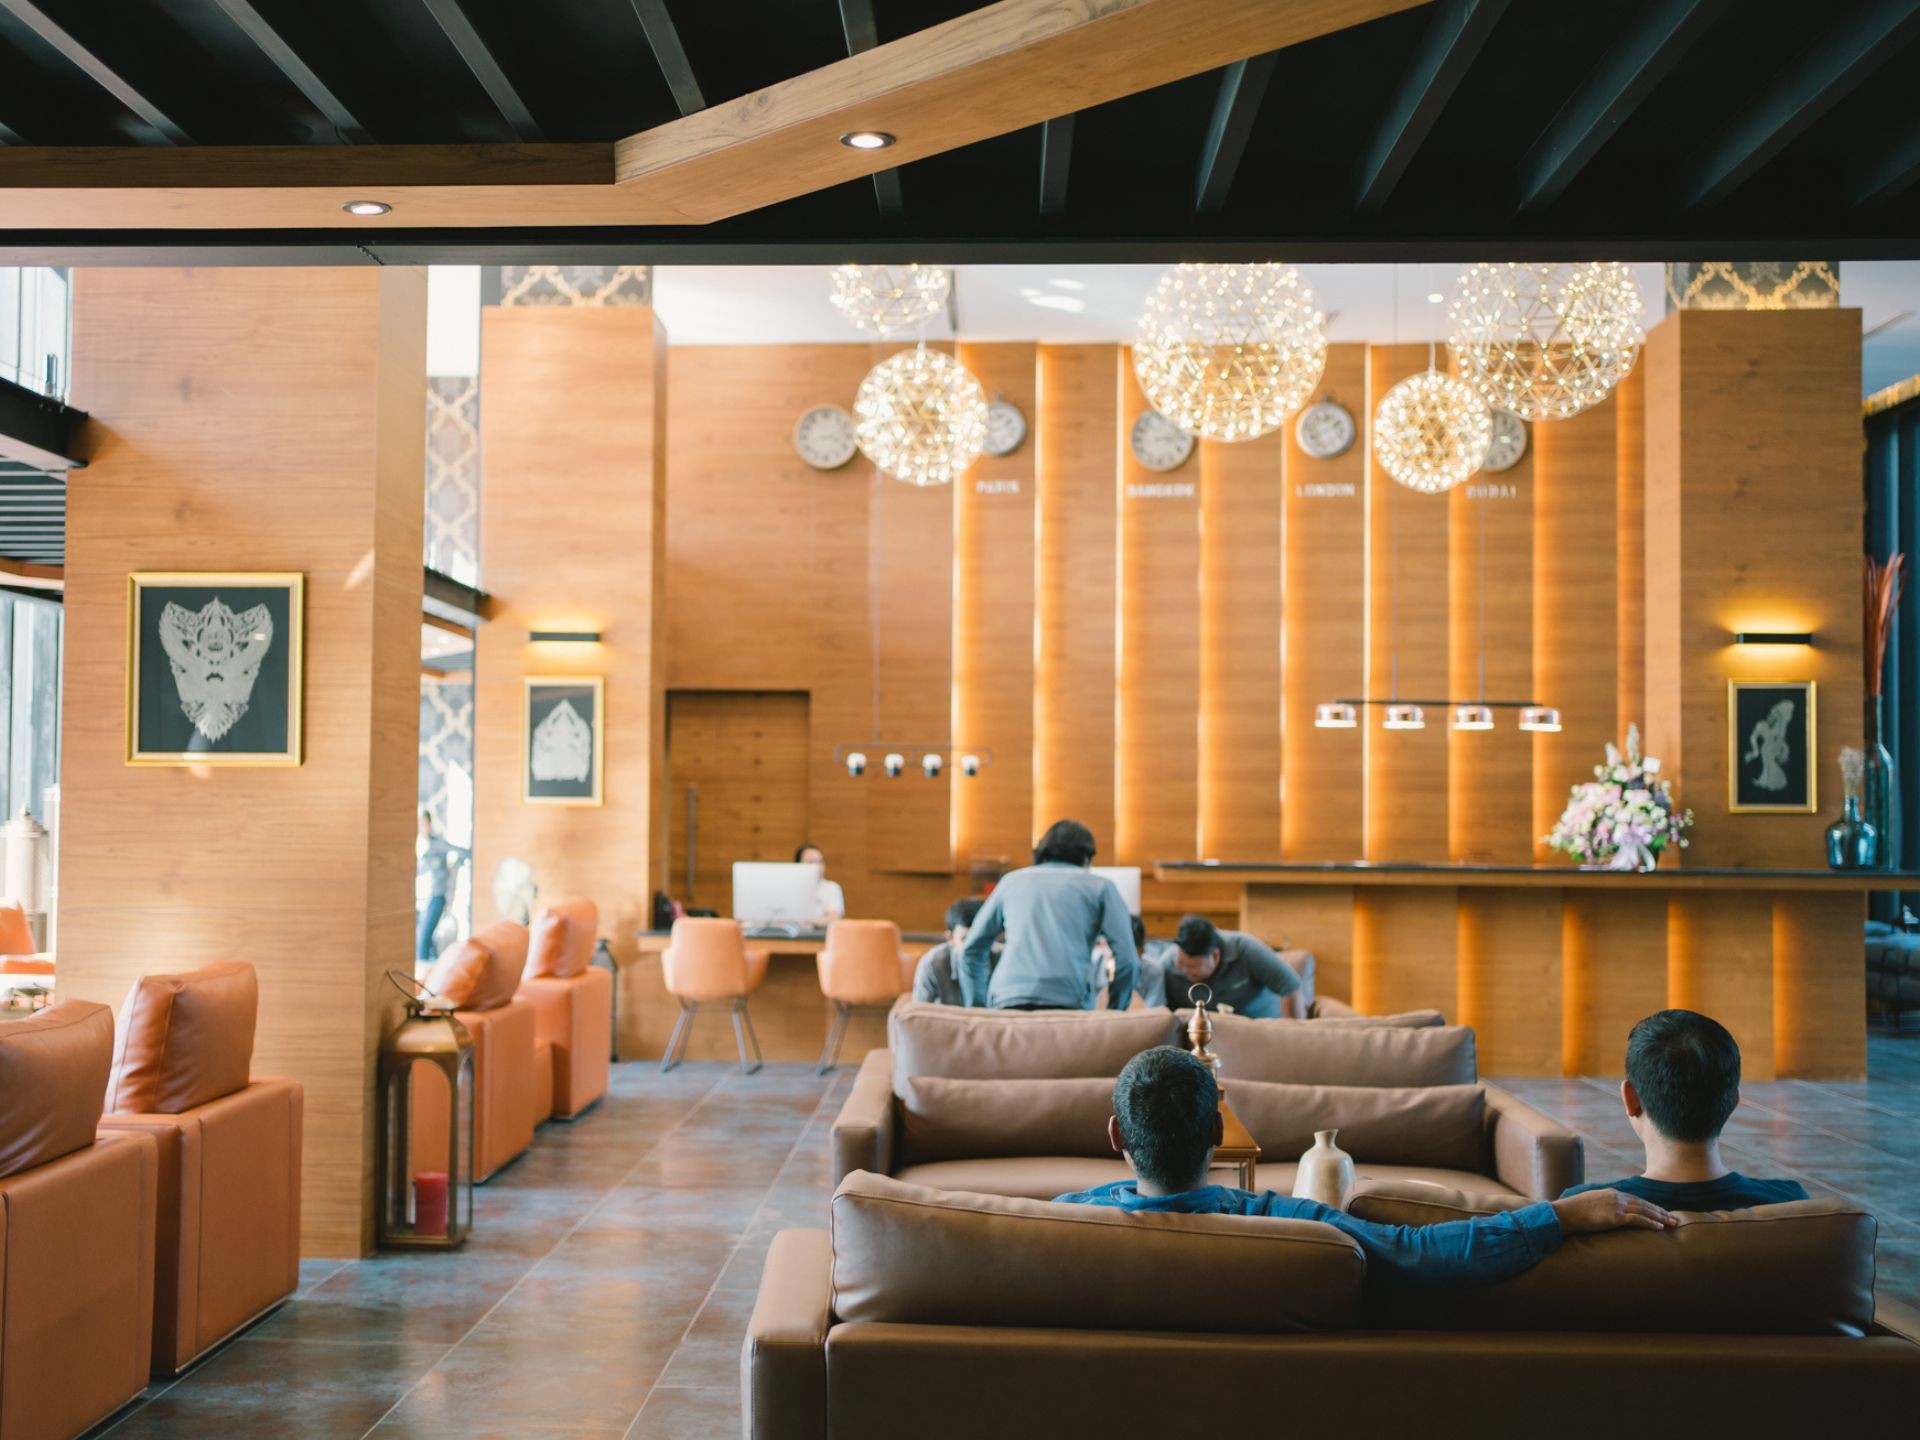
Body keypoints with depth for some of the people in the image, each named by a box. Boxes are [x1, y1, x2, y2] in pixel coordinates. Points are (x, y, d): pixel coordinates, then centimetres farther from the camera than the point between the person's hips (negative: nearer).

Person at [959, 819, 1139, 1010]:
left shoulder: (1012, 880, 26)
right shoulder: (1099, 886, 17)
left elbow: (972, 950, 25)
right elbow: (1127, 959, 8)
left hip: (1006, 1002, 3)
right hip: (1068, 1001, -2)